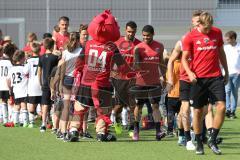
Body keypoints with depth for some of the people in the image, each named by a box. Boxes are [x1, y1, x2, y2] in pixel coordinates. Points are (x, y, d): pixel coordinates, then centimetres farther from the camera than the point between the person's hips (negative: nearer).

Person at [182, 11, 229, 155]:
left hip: (216, 76, 2)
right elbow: (184, 58, 0)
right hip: (198, 78, -2)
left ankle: (212, 140, 0)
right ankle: (199, 144, 16)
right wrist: (189, 72, -17)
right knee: (198, 111, 3)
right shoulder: (190, 37, -2)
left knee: (222, 106, -12)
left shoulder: (217, 32, 7)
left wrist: (226, 72, 19)